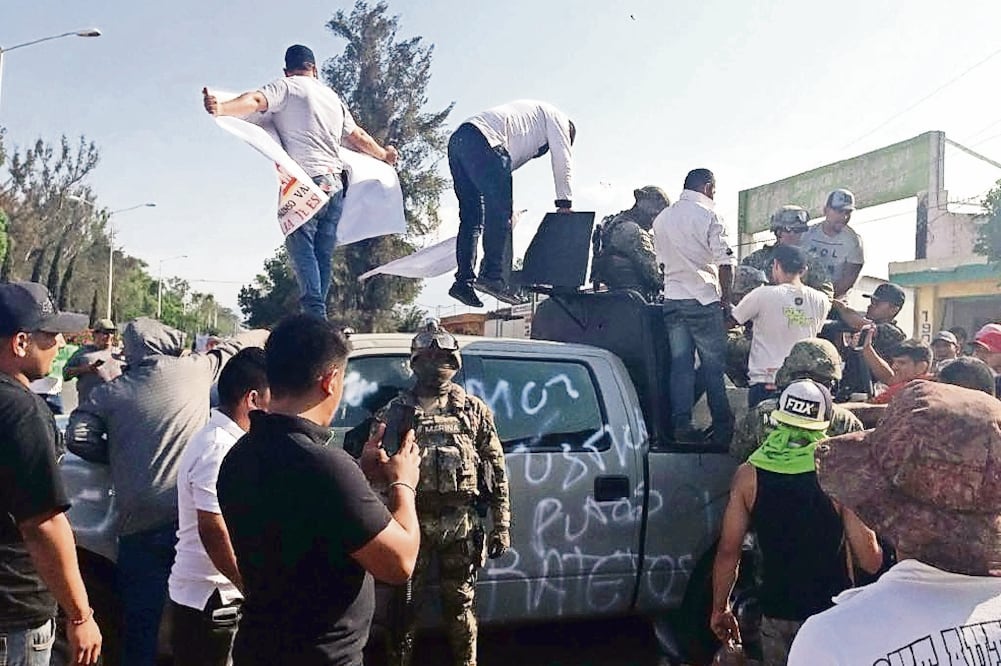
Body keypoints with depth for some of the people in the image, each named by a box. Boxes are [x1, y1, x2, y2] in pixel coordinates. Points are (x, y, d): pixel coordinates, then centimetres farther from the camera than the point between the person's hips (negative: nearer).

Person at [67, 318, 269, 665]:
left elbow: (78, 438, -3)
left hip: (139, 524, 1)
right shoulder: (194, 370, 4)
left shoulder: (110, 393, 5)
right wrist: (261, 335, 40)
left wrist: (116, 458, 15)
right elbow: (234, 347, 20)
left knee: (140, 623, 10)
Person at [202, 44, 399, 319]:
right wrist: (384, 155, 48)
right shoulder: (334, 97, 23)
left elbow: (256, 101, -16)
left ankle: (315, 313, -21)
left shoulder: (285, 86, 5)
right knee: (323, 254, 8)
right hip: (335, 184, 6)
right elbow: (358, 137, 31)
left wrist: (221, 108, -31)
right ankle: (319, 316, 7)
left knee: (302, 250, -9)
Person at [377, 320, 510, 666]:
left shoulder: (473, 410, 3)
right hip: (412, 521, 0)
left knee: (459, 604, 12)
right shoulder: (395, 411, 2)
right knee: (406, 603, 10)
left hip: (460, 522, 0)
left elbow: (496, 468, 3)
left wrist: (501, 524, -1)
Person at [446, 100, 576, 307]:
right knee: (499, 210, -12)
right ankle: (492, 274, -21)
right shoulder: (556, 117, 19)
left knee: (471, 217, 7)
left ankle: (464, 280, 1)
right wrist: (564, 204, 9)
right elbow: (562, 159, 8)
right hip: (483, 140, -9)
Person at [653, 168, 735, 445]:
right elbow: (725, 263, -11)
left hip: (672, 299, 6)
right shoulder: (708, 216, -7)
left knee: (680, 365, 6)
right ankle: (722, 429, 8)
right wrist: (725, 299, -3)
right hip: (704, 300, -5)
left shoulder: (662, 218, 13)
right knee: (714, 366, 2)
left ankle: (681, 425, 3)